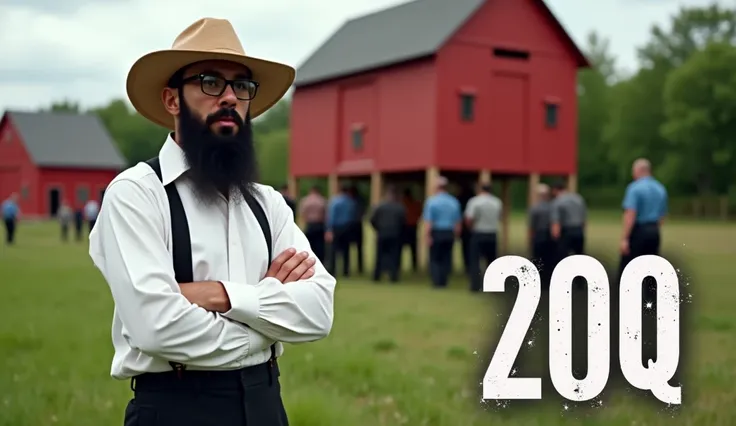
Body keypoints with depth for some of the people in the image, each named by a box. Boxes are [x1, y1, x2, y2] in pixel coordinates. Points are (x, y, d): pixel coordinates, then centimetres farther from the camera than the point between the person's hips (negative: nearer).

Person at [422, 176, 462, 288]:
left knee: (434, 258, 6)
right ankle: (444, 282, 10)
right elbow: (458, 221, 7)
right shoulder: (454, 202, 4)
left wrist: (427, 235, -14)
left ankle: (437, 282, -2)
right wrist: (456, 234, 15)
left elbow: (428, 221, -14)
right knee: (446, 258, 11)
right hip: (449, 233, 3)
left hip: (436, 233, -3)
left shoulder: (431, 201, -8)